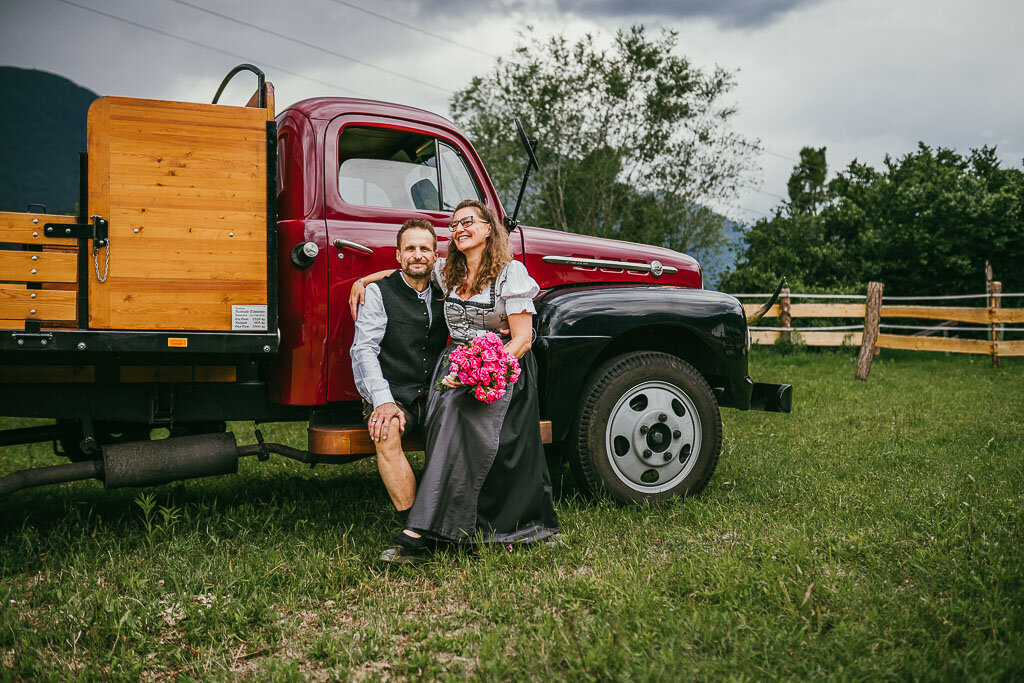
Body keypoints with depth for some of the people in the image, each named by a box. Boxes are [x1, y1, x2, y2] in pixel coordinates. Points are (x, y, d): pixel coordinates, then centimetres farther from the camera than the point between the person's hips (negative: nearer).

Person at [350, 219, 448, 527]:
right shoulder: (378, 292, 3)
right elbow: (364, 350, -7)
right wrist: (384, 401, -23)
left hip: (435, 396, 3)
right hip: (391, 394, -3)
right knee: (387, 431, -35)